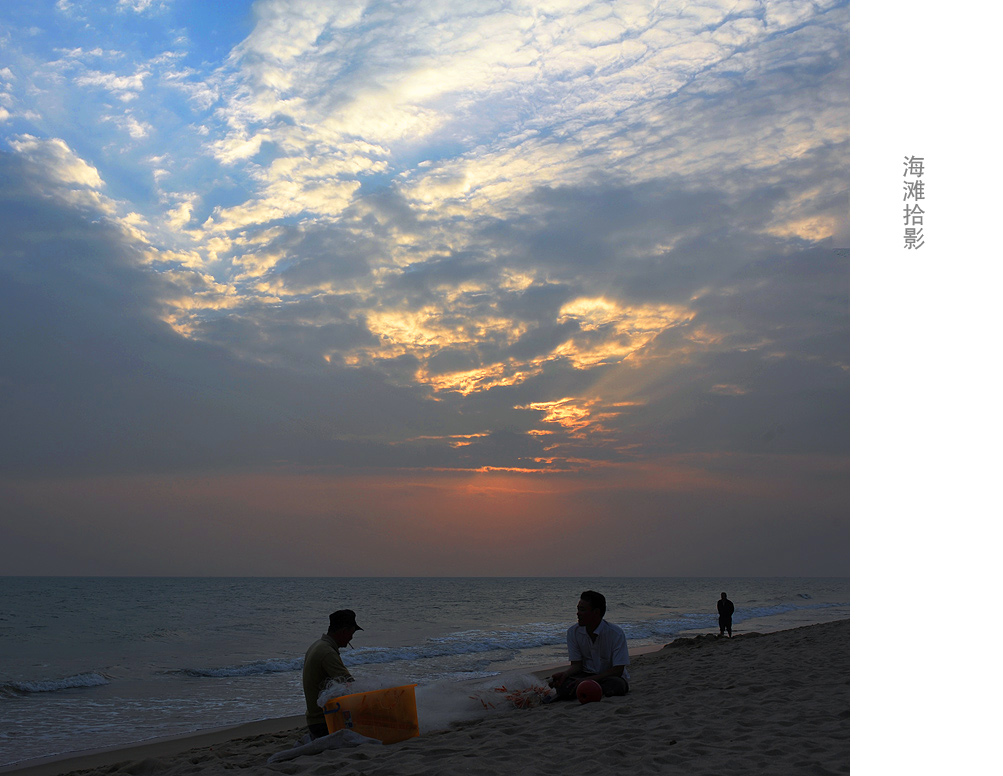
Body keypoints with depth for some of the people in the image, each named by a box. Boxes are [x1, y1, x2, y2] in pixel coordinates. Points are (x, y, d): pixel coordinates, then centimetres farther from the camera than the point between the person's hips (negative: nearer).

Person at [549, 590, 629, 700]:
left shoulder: (616, 634, -15)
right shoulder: (573, 632, -3)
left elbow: (617, 670, -17)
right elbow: (576, 665, 0)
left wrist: (587, 680, -26)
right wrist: (564, 674, -24)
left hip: (609, 676, -2)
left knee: (617, 684, -39)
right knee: (559, 682, -28)